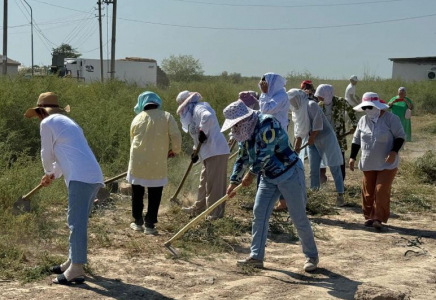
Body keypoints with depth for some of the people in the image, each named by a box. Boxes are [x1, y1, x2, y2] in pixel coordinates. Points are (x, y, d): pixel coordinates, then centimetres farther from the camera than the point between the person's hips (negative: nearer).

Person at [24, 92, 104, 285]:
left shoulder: (47, 123, 2)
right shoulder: (67, 122, 29)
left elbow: (47, 154, 7)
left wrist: (48, 173, 26)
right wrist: (53, 175, 44)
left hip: (81, 177, -9)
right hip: (93, 176, 9)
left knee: (77, 223, -9)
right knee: (78, 222, 17)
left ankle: (76, 270, -9)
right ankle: (73, 262, 24)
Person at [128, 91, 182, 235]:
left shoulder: (137, 118, 9)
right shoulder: (166, 116, 1)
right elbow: (176, 136, -9)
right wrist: (175, 150, 9)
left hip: (138, 162, 2)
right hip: (157, 163, -2)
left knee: (137, 194, 16)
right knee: (154, 196, 7)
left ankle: (138, 222, 23)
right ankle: (149, 225, 7)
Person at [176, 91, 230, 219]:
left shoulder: (199, 108, -11)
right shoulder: (193, 112, 21)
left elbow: (208, 117, -36)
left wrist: (203, 131, -24)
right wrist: (196, 152, 16)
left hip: (216, 151, -11)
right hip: (209, 152, 11)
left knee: (214, 183, -4)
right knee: (205, 182, 21)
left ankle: (216, 213, 3)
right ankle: (198, 208, 34)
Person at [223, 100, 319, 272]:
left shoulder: (267, 123, -23)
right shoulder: (244, 134, 5)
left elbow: (266, 152, -27)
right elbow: (242, 159, 13)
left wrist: (252, 174, -18)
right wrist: (233, 182, 9)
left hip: (289, 174, -8)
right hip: (268, 177, 8)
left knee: (299, 218, -2)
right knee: (259, 215, 2)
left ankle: (312, 256, 12)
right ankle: (256, 256, 9)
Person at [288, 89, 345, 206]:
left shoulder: (311, 105, -17)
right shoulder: (297, 111, 6)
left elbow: (318, 124, -22)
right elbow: (299, 132, 10)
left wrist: (312, 138, -14)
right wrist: (296, 149, 7)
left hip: (326, 138, -8)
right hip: (313, 142, 8)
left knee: (334, 168, -4)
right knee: (313, 170, 7)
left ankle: (340, 195, -3)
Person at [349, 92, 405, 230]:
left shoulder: (391, 118, -9)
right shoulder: (363, 120, 6)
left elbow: (400, 136, -7)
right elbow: (356, 140, 13)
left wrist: (394, 152, -21)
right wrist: (352, 157, 7)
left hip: (387, 164, -5)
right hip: (368, 164, 5)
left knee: (382, 190, -11)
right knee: (368, 191, 7)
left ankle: (379, 218, -4)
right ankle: (369, 216, 20)